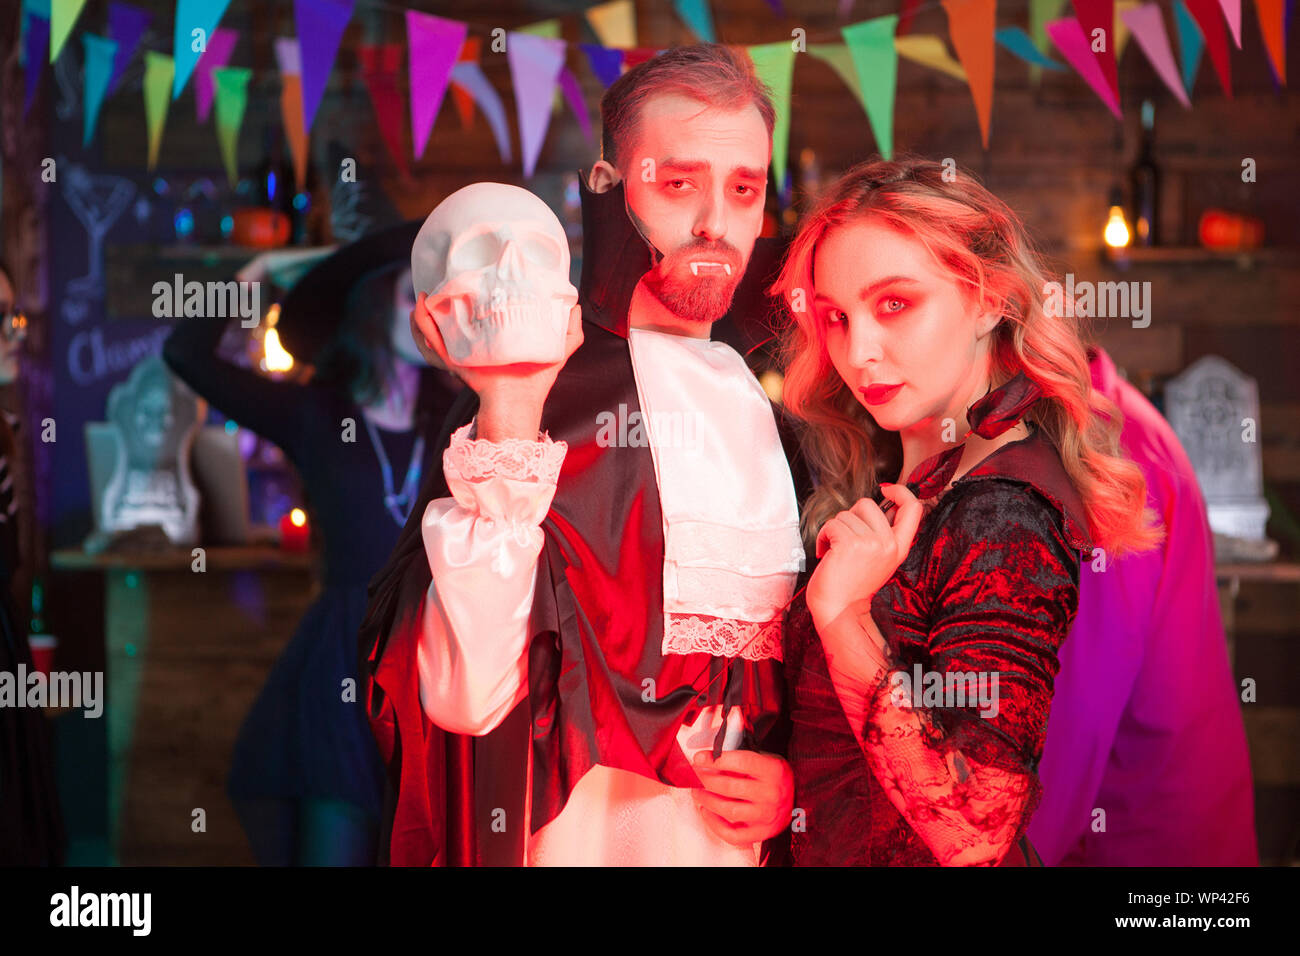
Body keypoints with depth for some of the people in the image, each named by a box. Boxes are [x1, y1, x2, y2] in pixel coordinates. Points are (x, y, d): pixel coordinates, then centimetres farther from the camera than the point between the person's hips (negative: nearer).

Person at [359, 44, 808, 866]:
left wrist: (794, 777, -4)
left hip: (745, 839, 5)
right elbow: (464, 696, -25)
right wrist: (508, 416, -27)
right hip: (580, 840, -5)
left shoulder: (765, 410, 5)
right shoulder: (539, 396, -12)